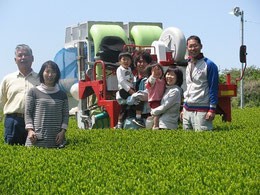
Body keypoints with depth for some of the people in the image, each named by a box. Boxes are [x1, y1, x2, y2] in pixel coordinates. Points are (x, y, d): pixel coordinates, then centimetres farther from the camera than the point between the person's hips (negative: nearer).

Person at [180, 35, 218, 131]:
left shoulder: (209, 65, -5)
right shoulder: (188, 65, 17)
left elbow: (214, 88, -9)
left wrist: (212, 110, -15)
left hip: (201, 110, -7)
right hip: (187, 111, 7)